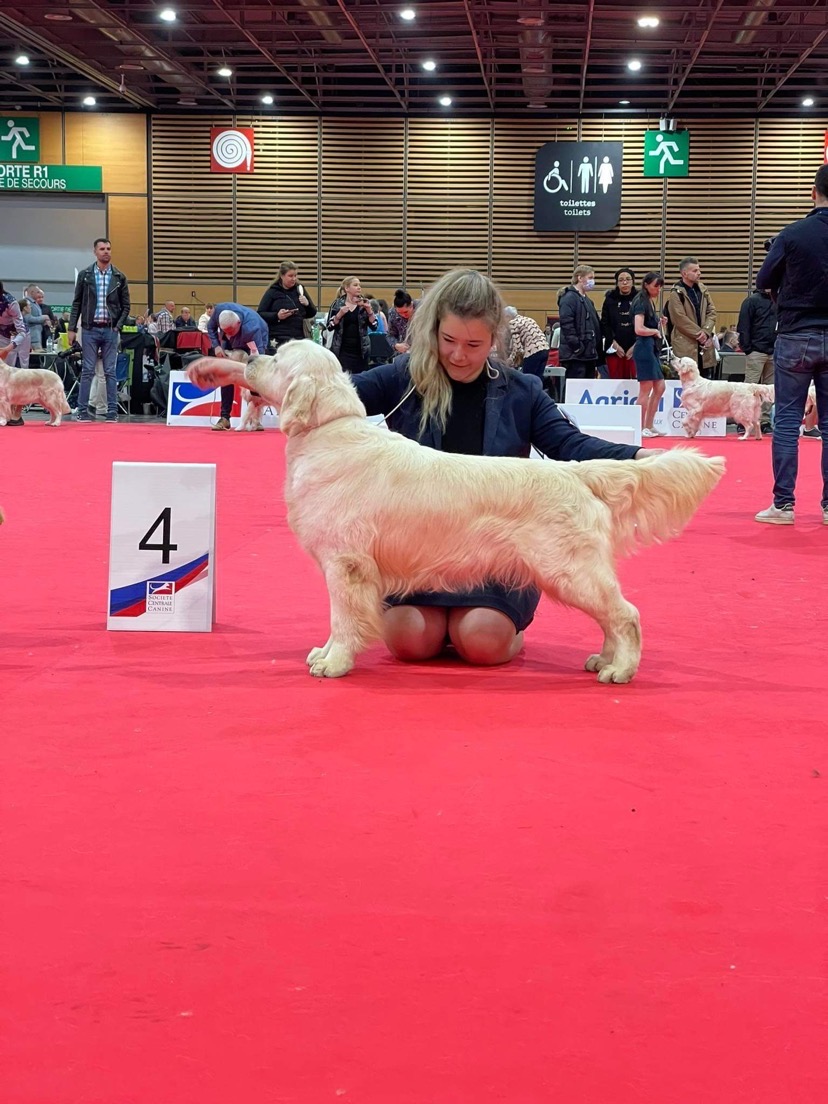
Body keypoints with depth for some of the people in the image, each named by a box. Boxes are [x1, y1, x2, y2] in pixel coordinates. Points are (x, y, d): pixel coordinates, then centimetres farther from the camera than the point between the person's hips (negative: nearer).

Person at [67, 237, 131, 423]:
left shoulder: (119, 277, 5)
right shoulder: (85, 275, 4)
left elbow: (125, 306, 7)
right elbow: (77, 304, 5)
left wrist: (118, 327, -4)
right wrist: (72, 328, -1)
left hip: (110, 330, 1)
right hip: (90, 329, 0)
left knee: (110, 372, 2)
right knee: (87, 371, 0)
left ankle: (112, 411, 4)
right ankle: (83, 410, 3)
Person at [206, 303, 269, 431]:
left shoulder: (251, 328, -47)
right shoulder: (220, 309, -34)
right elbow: (211, 328, -10)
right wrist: (216, 345, -24)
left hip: (256, 339, -4)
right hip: (231, 344, 4)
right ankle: (225, 417, -4)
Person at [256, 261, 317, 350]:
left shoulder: (299, 290, 13)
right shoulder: (273, 292, 2)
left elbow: (312, 314, 17)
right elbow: (260, 314, -1)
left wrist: (307, 304, -4)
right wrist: (276, 316, -18)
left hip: (299, 337, 3)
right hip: (278, 339, -3)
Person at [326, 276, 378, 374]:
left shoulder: (364, 304, 5)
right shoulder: (337, 304, 2)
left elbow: (374, 326, 0)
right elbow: (329, 326, -2)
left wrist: (368, 310, -12)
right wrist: (340, 314, -15)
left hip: (361, 350, 2)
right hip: (342, 350, -2)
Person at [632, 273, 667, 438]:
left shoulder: (650, 302, 17)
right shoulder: (641, 302, -12)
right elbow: (639, 329, -22)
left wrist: (659, 324, 5)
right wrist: (655, 331, -7)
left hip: (652, 348, 10)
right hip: (644, 347, -10)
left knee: (659, 387, 11)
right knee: (646, 389, -6)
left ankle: (649, 426, 15)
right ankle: (641, 428, -1)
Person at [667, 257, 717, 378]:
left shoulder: (702, 289, 12)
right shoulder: (676, 293, -9)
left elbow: (711, 312, 9)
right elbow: (680, 319, -13)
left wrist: (706, 331, -7)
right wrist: (699, 334, -11)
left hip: (705, 345, 6)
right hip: (686, 346, -6)